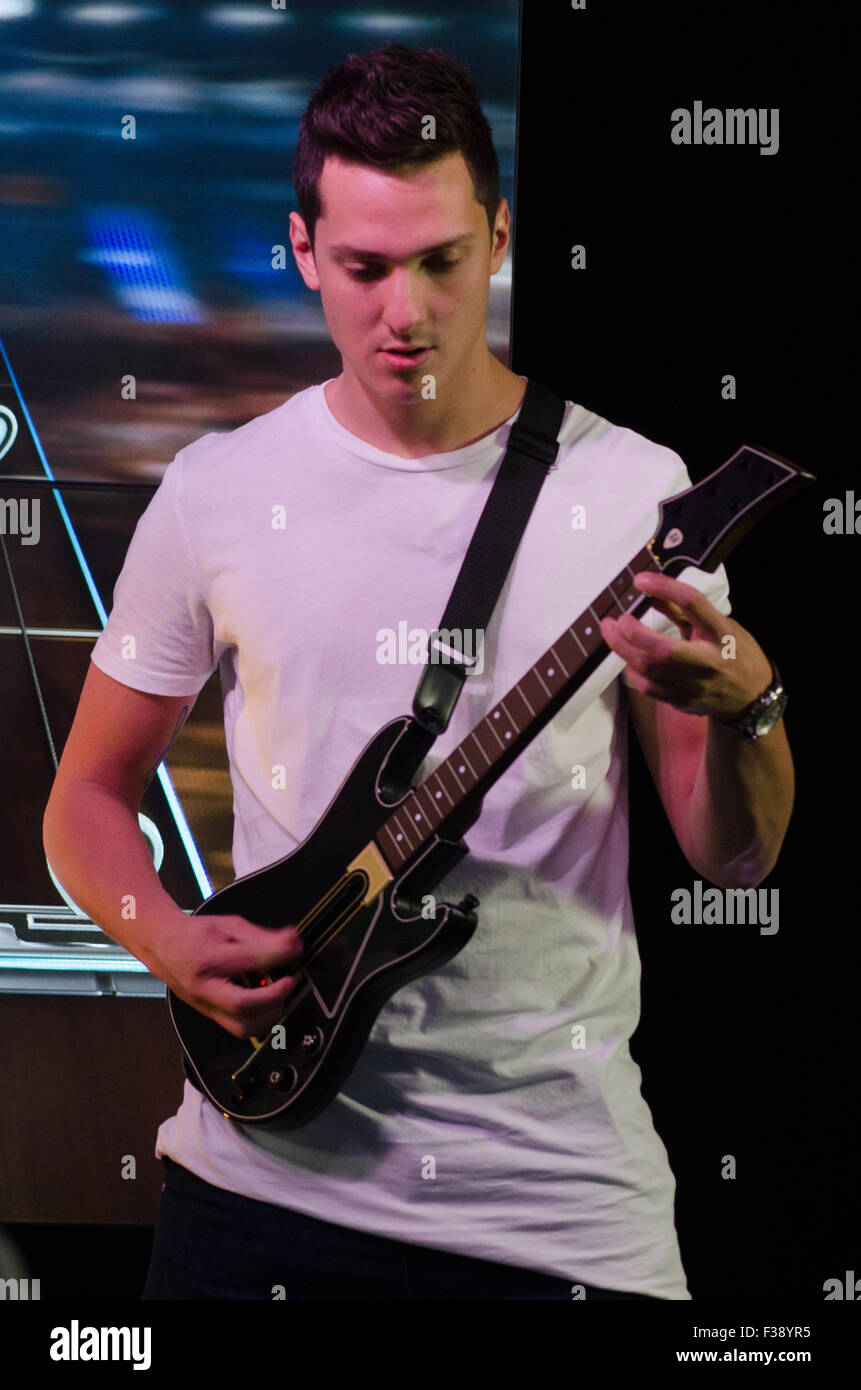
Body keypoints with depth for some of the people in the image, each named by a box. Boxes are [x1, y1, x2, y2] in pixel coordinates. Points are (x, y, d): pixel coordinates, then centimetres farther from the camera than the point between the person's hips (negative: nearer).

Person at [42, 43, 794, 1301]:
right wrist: (171, 941, -10)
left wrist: (743, 709, -21)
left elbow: (732, 859, 0)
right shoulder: (220, 491, 1)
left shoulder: (630, 489, -3)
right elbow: (88, 797, 10)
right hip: (271, 1163, 1)